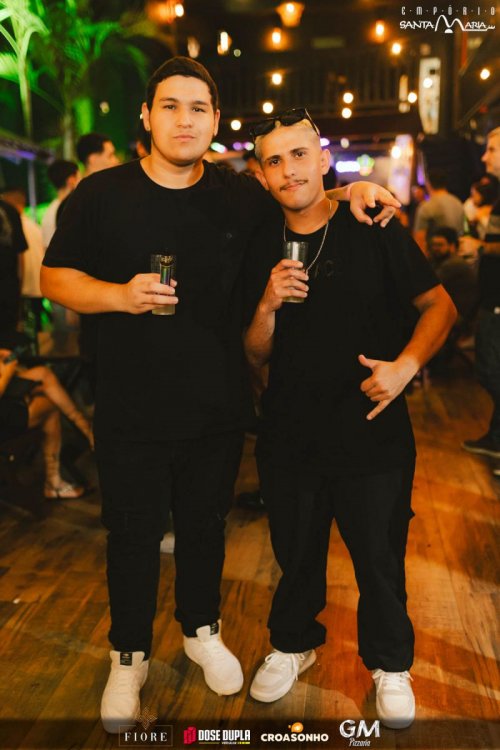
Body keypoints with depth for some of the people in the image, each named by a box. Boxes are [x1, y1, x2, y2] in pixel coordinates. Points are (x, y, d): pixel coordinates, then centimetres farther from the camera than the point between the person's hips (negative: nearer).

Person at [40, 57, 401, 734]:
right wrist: (120, 294, -20)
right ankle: (129, 658, 34)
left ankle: (202, 630, 44)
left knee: (205, 526, 19)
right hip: (131, 415, -2)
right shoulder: (101, 194, -5)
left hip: (218, 409, 2)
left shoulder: (241, 196, 1)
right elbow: (55, 276, -2)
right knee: (133, 537, 12)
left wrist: (349, 191, -3)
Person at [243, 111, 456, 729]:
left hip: (371, 432, -2)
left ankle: (390, 663, 37)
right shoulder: (262, 248, 1)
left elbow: (440, 305, -2)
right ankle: (292, 644, 44)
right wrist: (267, 306, -16)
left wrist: (405, 365, -19)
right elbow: (257, 357, 3)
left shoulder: (373, 231, -7)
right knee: (296, 553, 19)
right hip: (289, 434, 3)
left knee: (380, 558, 11)